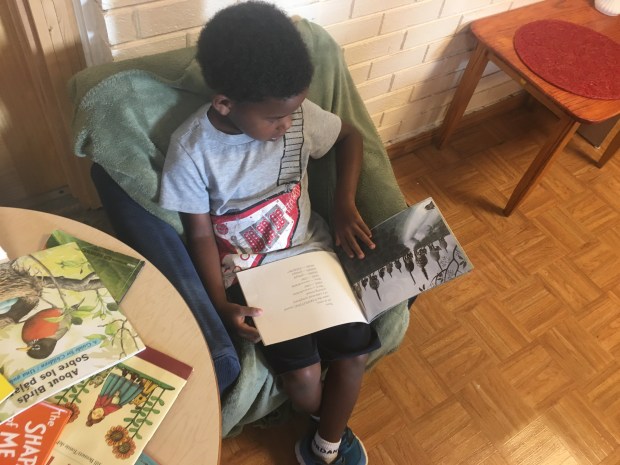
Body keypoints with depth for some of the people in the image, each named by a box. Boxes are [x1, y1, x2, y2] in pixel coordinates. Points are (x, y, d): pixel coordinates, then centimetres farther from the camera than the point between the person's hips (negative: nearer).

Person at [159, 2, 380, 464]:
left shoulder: (298, 113, -13)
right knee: (303, 374, -13)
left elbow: (350, 135, 6)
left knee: (355, 351, -7)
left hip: (311, 252, 3)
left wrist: (345, 203, -8)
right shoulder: (191, 151, -19)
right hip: (247, 273, -3)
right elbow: (200, 234, -8)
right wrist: (220, 303, -18)